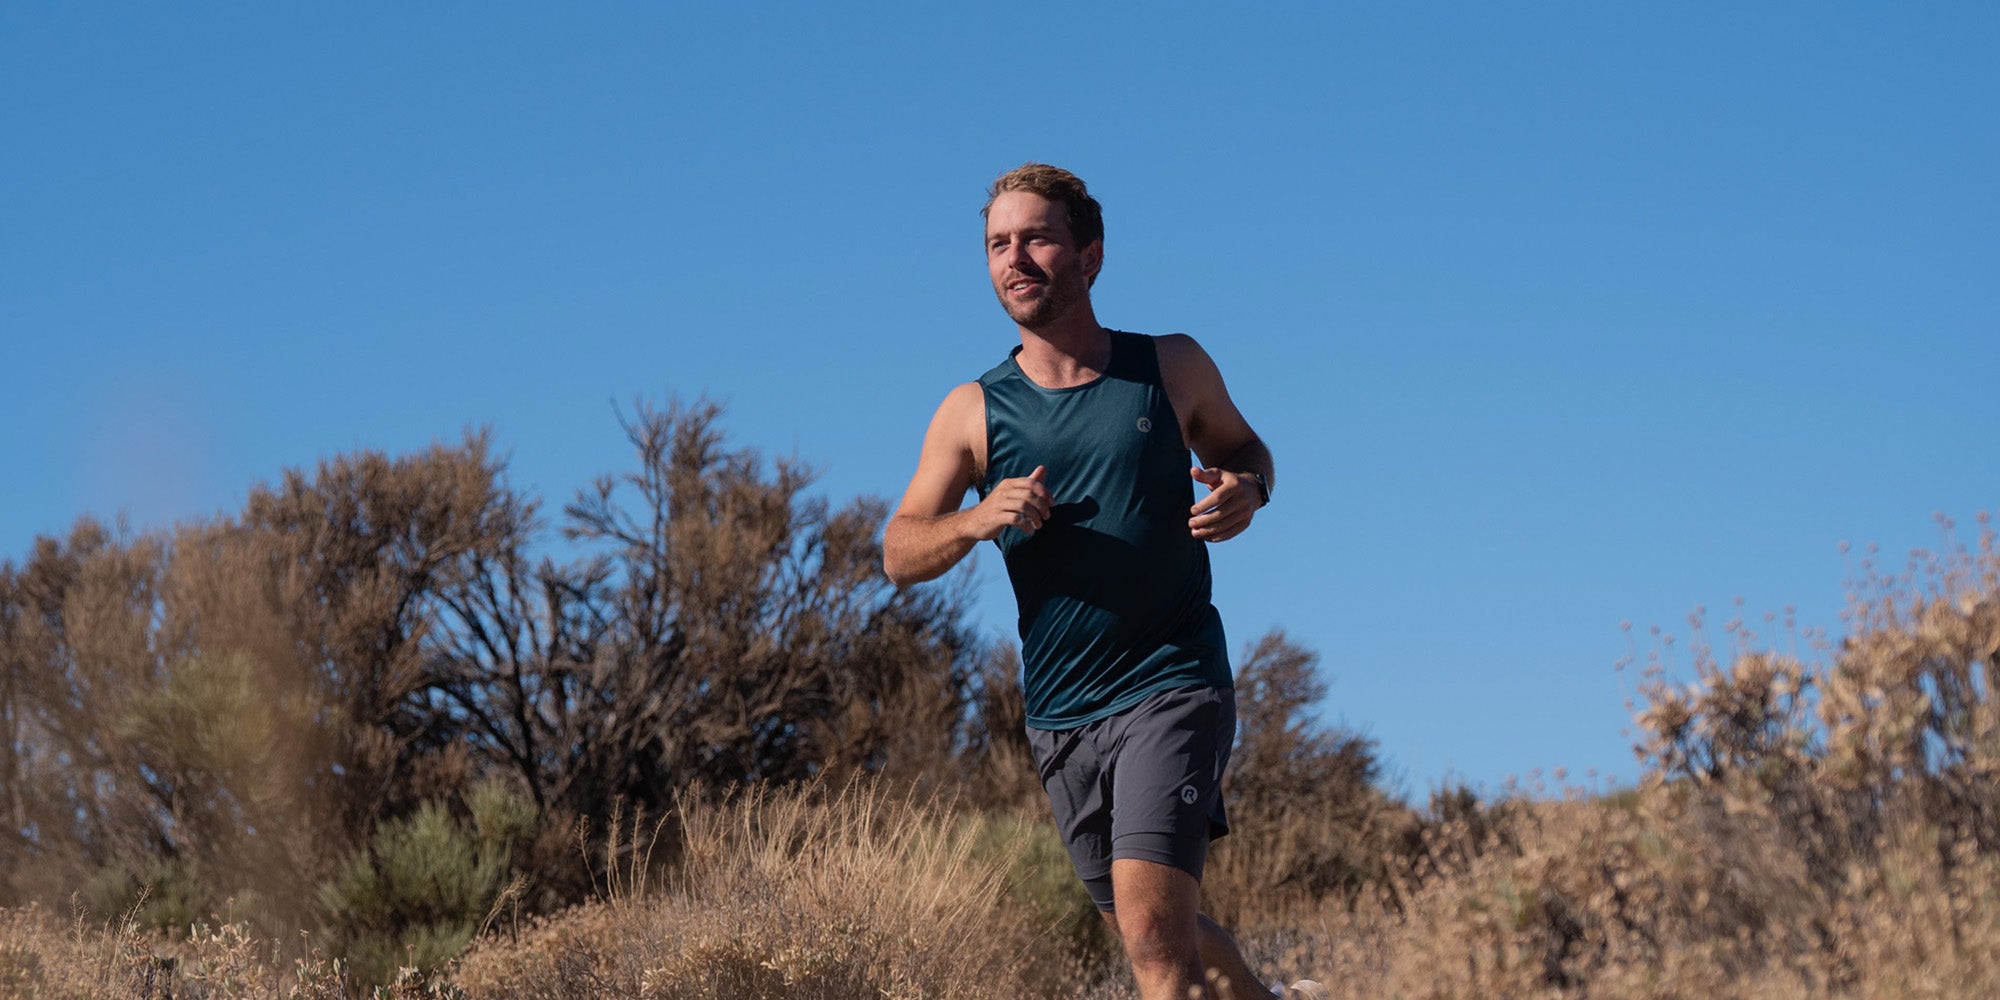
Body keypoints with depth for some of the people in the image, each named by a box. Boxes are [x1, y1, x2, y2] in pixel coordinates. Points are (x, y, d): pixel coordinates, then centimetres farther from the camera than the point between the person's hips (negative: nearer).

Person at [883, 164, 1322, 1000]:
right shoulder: (974, 412, 3)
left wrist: (1247, 489, -5)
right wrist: (978, 520, -18)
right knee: (1154, 931, 15)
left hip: (1173, 687, -3)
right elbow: (899, 553, 3)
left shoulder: (1171, 368, 1)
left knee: (1153, 929, -19)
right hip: (1060, 714, 3)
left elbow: (1237, 444, 19)